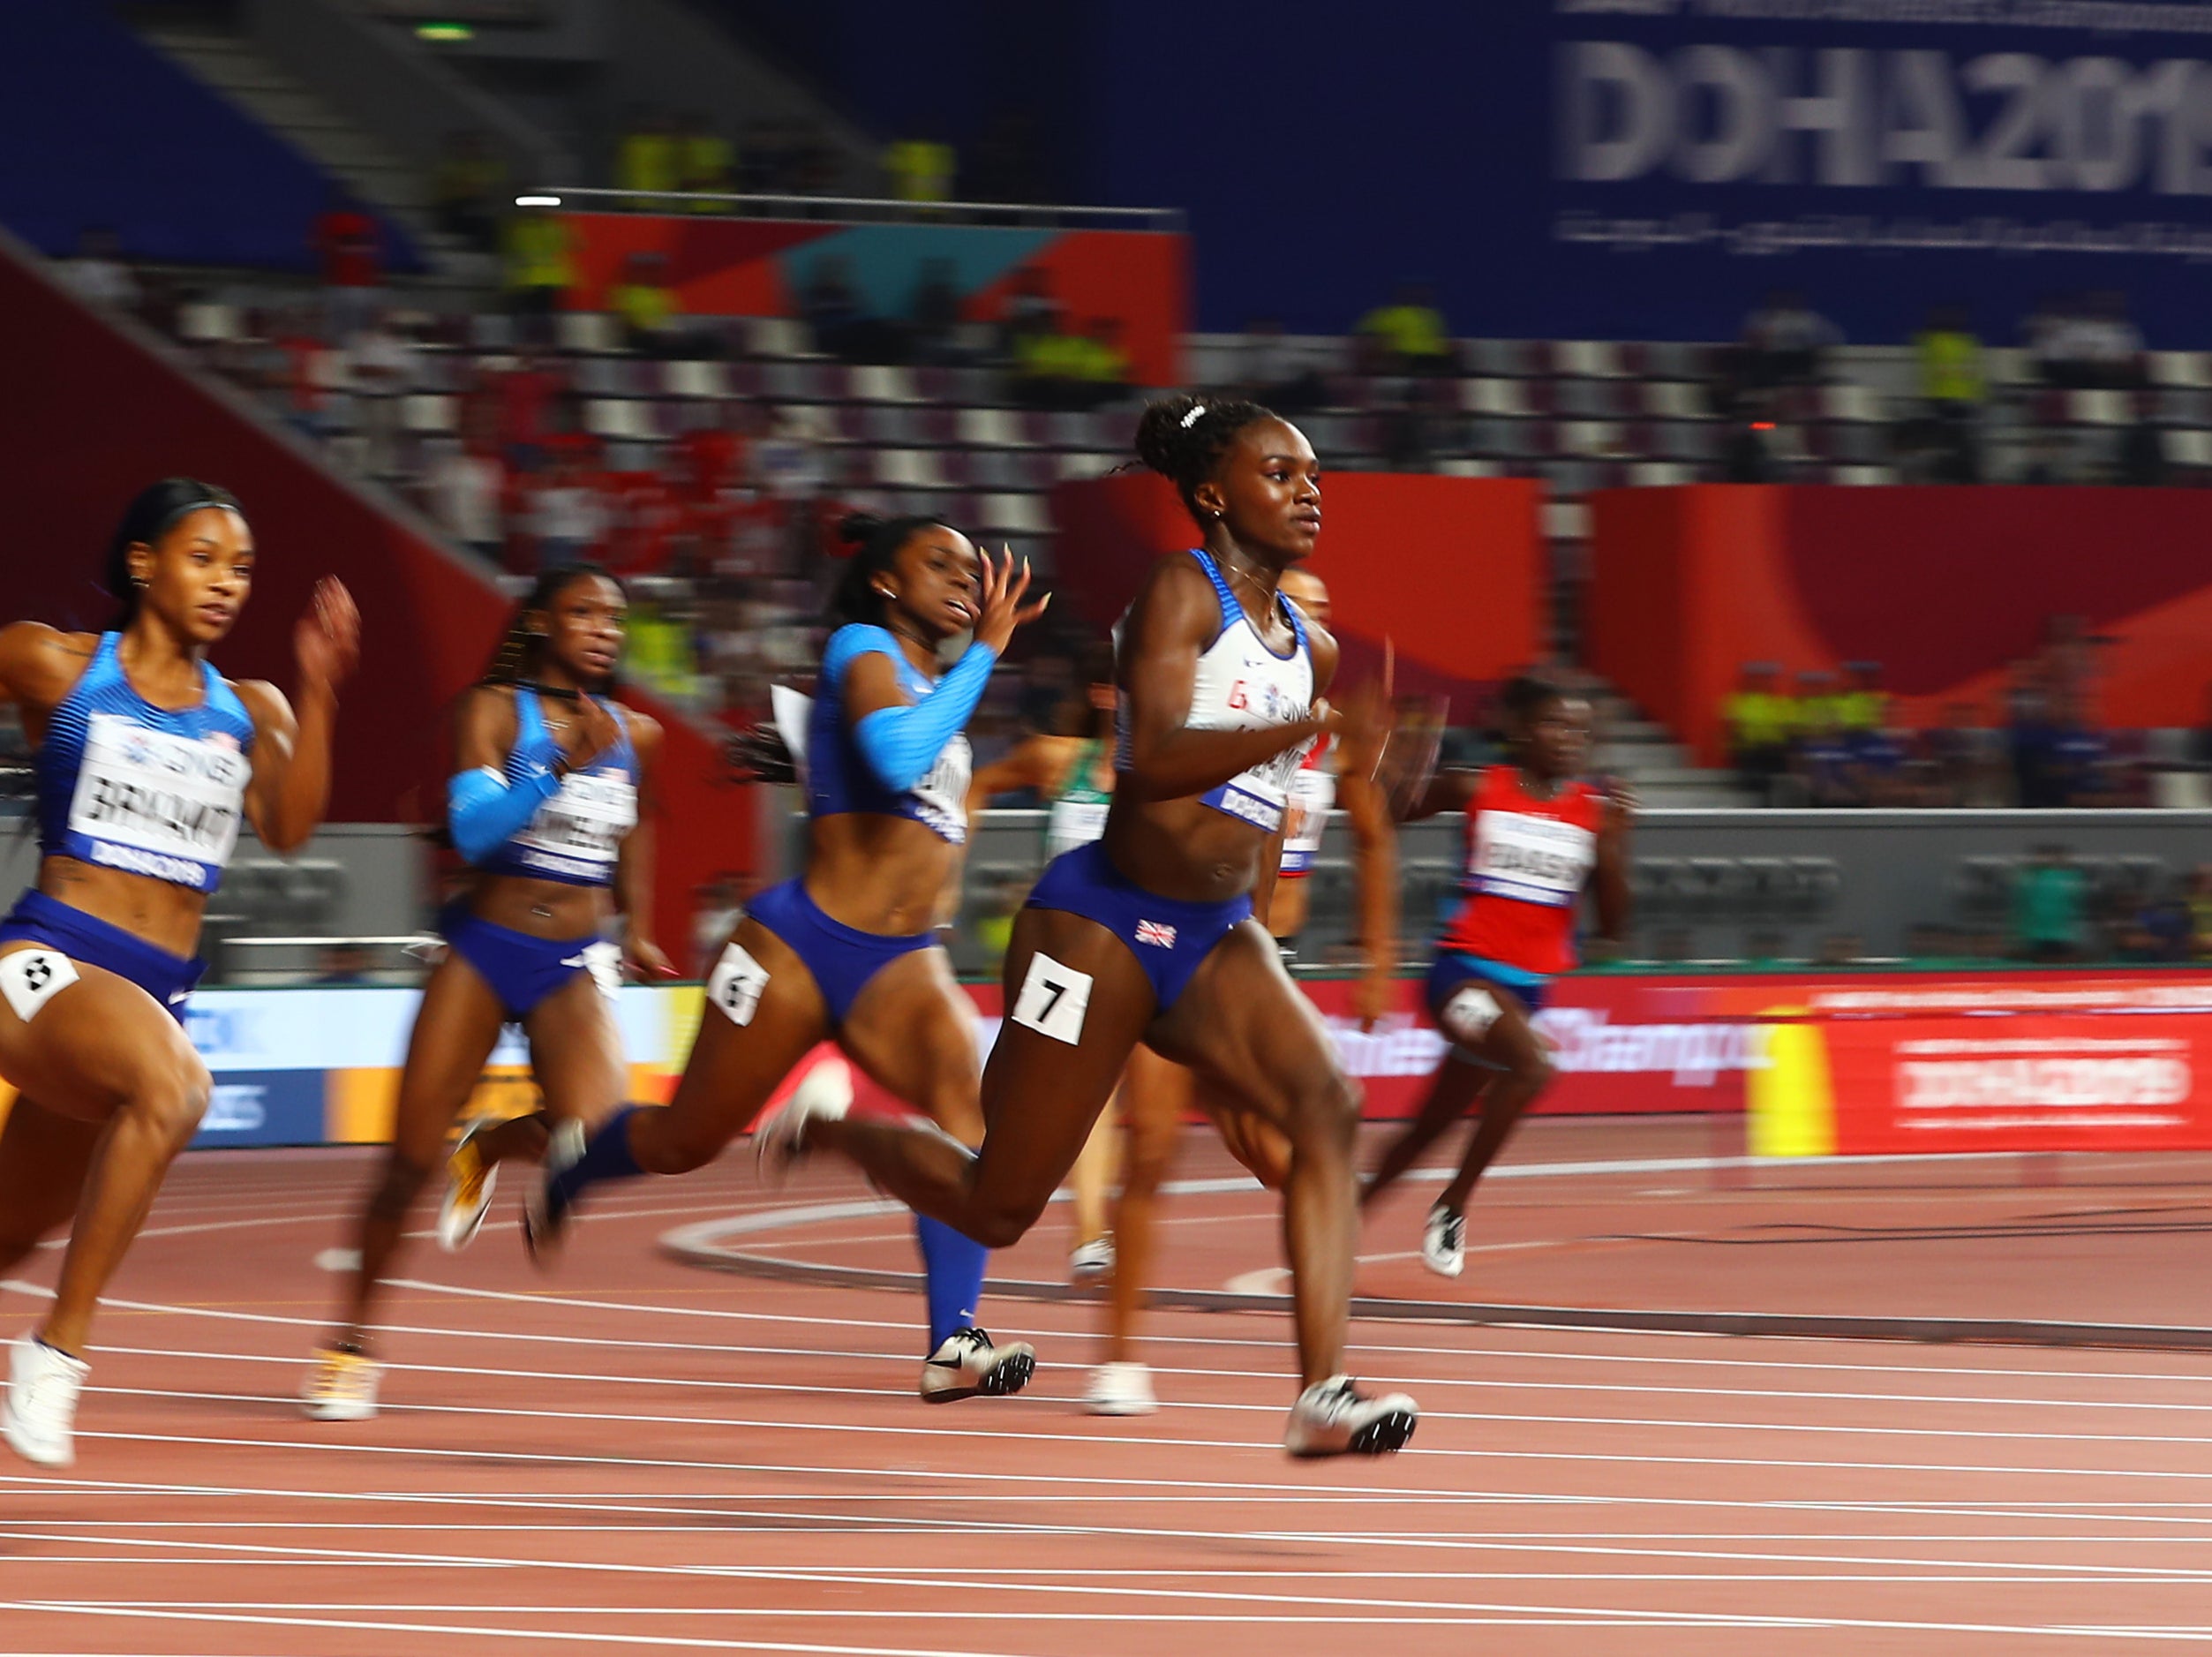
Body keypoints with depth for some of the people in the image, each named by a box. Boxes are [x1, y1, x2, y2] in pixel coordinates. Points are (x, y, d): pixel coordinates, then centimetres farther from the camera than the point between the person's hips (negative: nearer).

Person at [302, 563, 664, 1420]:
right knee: (410, 1159, -2)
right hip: (482, 953, -2)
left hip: (573, 967, 3)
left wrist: (635, 929, 23)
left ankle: (490, 1150, 13)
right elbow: (472, 829, -20)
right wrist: (564, 763, -29)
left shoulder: (630, 733, 7)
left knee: (597, 1131, -24)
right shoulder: (494, 711, -6)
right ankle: (350, 1342, 16)